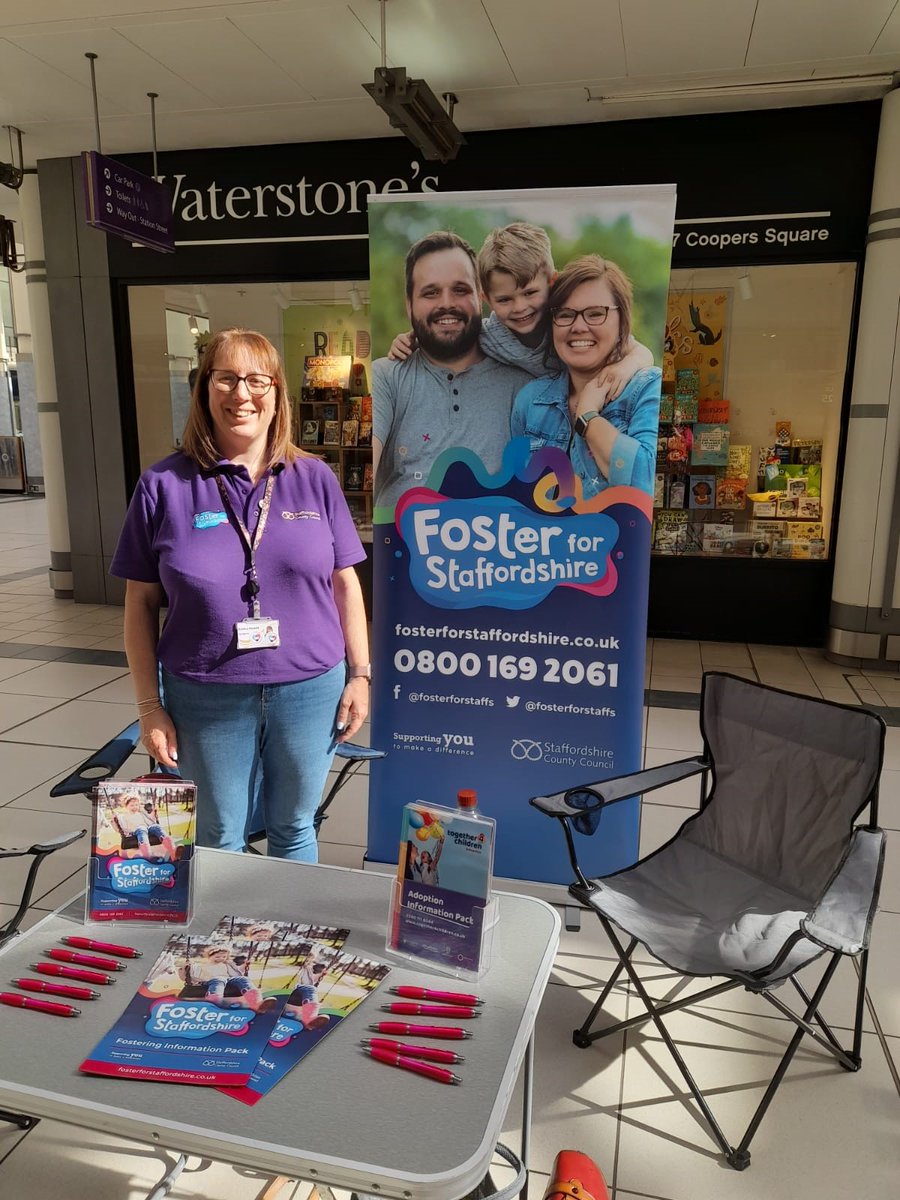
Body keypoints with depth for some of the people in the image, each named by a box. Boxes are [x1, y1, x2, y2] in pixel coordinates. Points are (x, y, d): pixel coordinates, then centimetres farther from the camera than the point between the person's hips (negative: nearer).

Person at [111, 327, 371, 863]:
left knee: (294, 828, 19)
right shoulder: (164, 484, -5)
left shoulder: (315, 478, 0)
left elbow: (344, 583, 5)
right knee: (220, 840, 17)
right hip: (205, 698, -1)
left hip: (311, 690, 1)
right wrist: (151, 706, -1)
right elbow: (142, 604, 0)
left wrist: (360, 673, 3)